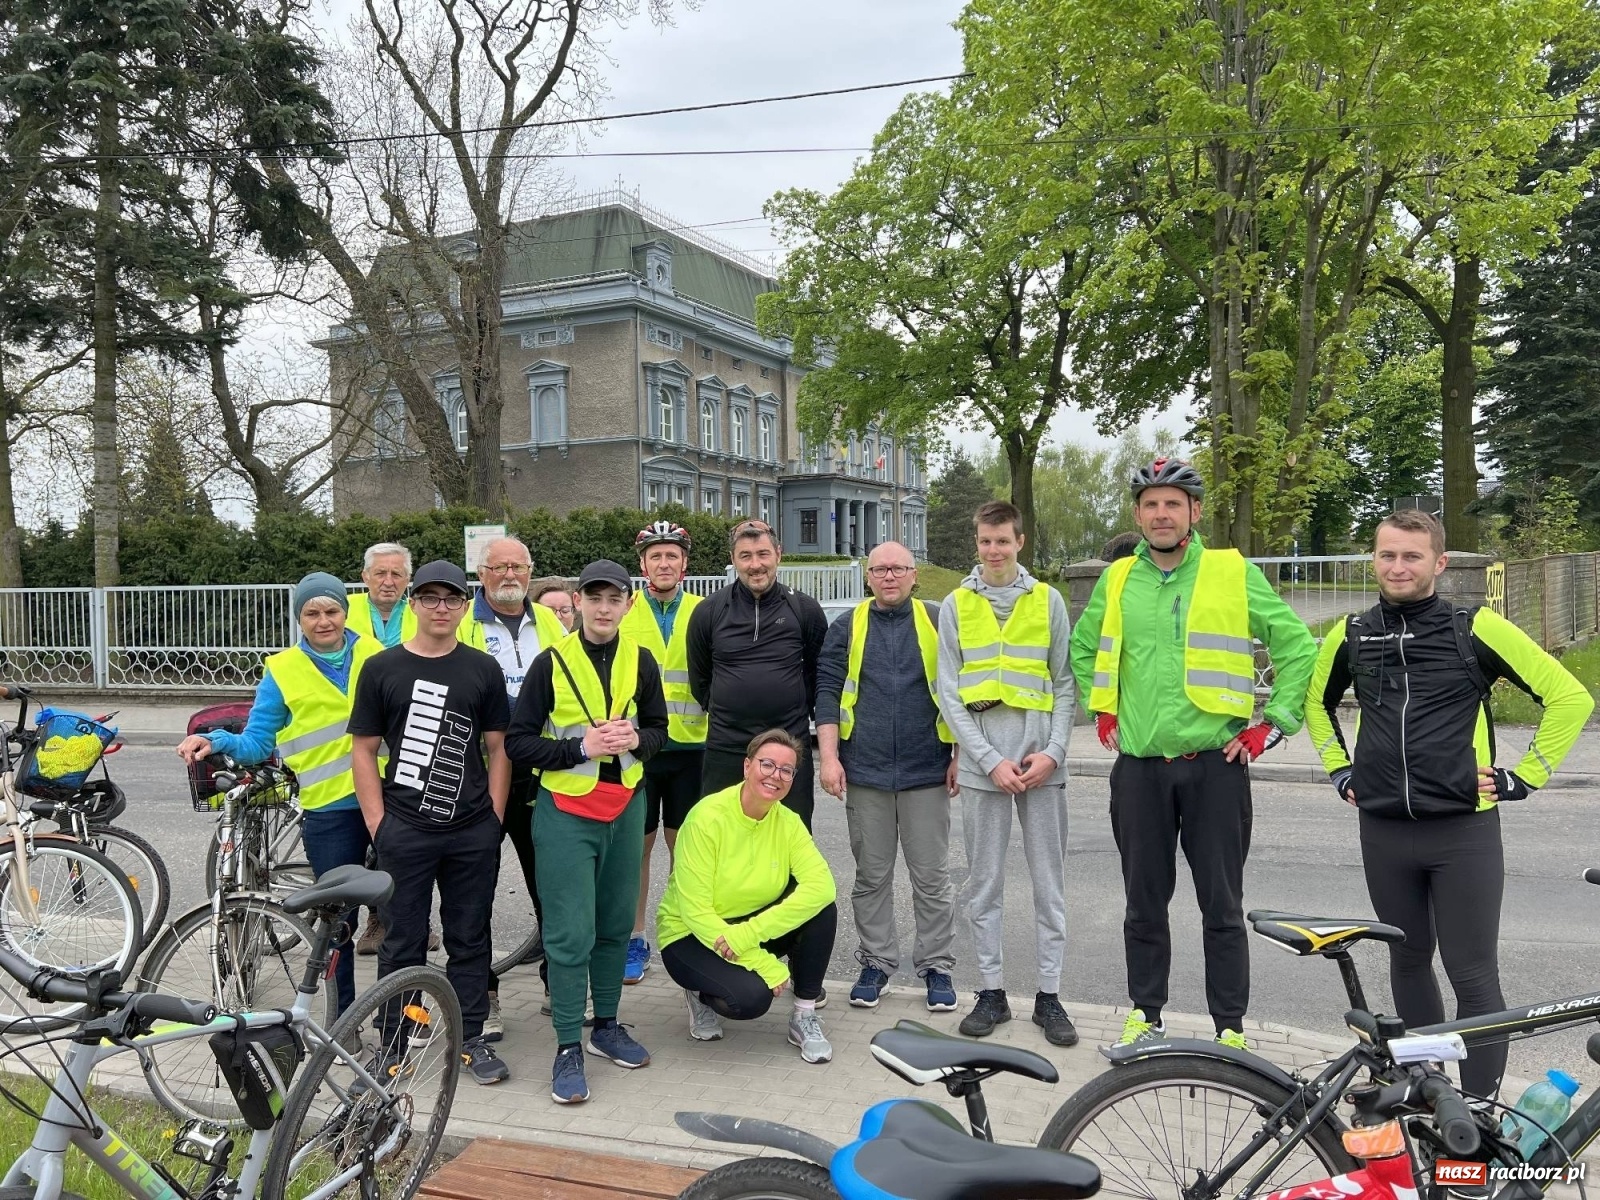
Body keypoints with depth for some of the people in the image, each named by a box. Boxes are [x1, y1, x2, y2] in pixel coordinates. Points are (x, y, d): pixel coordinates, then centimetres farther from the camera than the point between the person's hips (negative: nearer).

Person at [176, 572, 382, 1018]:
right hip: (330, 810, -1)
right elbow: (257, 743, 1)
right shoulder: (283, 670, 1)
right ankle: (344, 1018, 21)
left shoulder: (374, 654, 5)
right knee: (338, 919, 6)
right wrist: (217, 741, -17)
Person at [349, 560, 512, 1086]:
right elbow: (363, 749, 2)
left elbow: (497, 748, 7)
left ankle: (471, 1039, 22)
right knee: (403, 940, 7)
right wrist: (377, 822, -4)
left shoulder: (483, 669, 5)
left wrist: (494, 816, 1)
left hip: (473, 831, 2)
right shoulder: (382, 668, 1)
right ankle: (392, 1043, 20)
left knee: (469, 938, 10)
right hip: (405, 831, -1)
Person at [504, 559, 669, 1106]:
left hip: (625, 808, 4)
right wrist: (581, 747, -18)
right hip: (566, 810, -4)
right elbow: (518, 740, -7)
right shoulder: (551, 662, -8)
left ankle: (606, 1025, 30)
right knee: (570, 932, -3)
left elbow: (659, 728, 13)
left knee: (615, 925, 14)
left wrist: (635, 740, -9)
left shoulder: (640, 662, 3)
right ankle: (568, 1046, 10)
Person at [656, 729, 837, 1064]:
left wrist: (750, 933, -36)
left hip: (750, 929, 5)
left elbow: (822, 885, -25)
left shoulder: (789, 822, -8)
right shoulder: (708, 817, -22)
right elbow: (695, 911, -23)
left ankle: (804, 1016, -4)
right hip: (690, 936, -5)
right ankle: (702, 993, 4)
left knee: (821, 909, -20)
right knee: (752, 996, -31)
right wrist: (764, 964, -28)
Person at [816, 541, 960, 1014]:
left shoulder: (938, 622, 4)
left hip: (927, 772, -1)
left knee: (932, 876, 5)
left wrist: (960, 756, 0)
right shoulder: (847, 629, 7)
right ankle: (876, 963, 23)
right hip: (865, 772, 1)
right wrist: (829, 757, -5)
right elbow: (827, 692, 3)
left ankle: (937, 966, 18)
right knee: (871, 876, 10)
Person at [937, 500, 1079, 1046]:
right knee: (984, 883, 7)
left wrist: (1052, 752, -8)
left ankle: (1049, 994, 16)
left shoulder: (1048, 600, 6)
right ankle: (991, 991, 18)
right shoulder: (955, 605, 5)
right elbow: (949, 693, 0)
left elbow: (1064, 684, 5)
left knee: (1049, 880, 5)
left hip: (1042, 760, 0)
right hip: (982, 759, 0)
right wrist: (990, 761, -9)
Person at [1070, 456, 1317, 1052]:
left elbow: (1299, 647, 0)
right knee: (1144, 903, 12)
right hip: (1139, 765, 3)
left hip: (1216, 764, -3)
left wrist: (1271, 724, -3)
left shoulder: (1236, 573, -3)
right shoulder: (1118, 579, 7)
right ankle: (1145, 1012, 27)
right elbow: (1082, 649, 23)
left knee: (1222, 906, 5)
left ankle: (1230, 1026, 18)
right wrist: (1102, 712, 15)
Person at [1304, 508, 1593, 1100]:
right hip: (1382, 832, 4)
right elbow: (1317, 701, 24)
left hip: (1463, 831, -4)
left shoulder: (1476, 629, -6)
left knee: (1473, 974, 0)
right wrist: (1339, 768, 15)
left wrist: (1521, 777, -5)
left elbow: (1570, 696, -3)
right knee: (1408, 959, 16)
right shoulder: (1351, 635, 6)